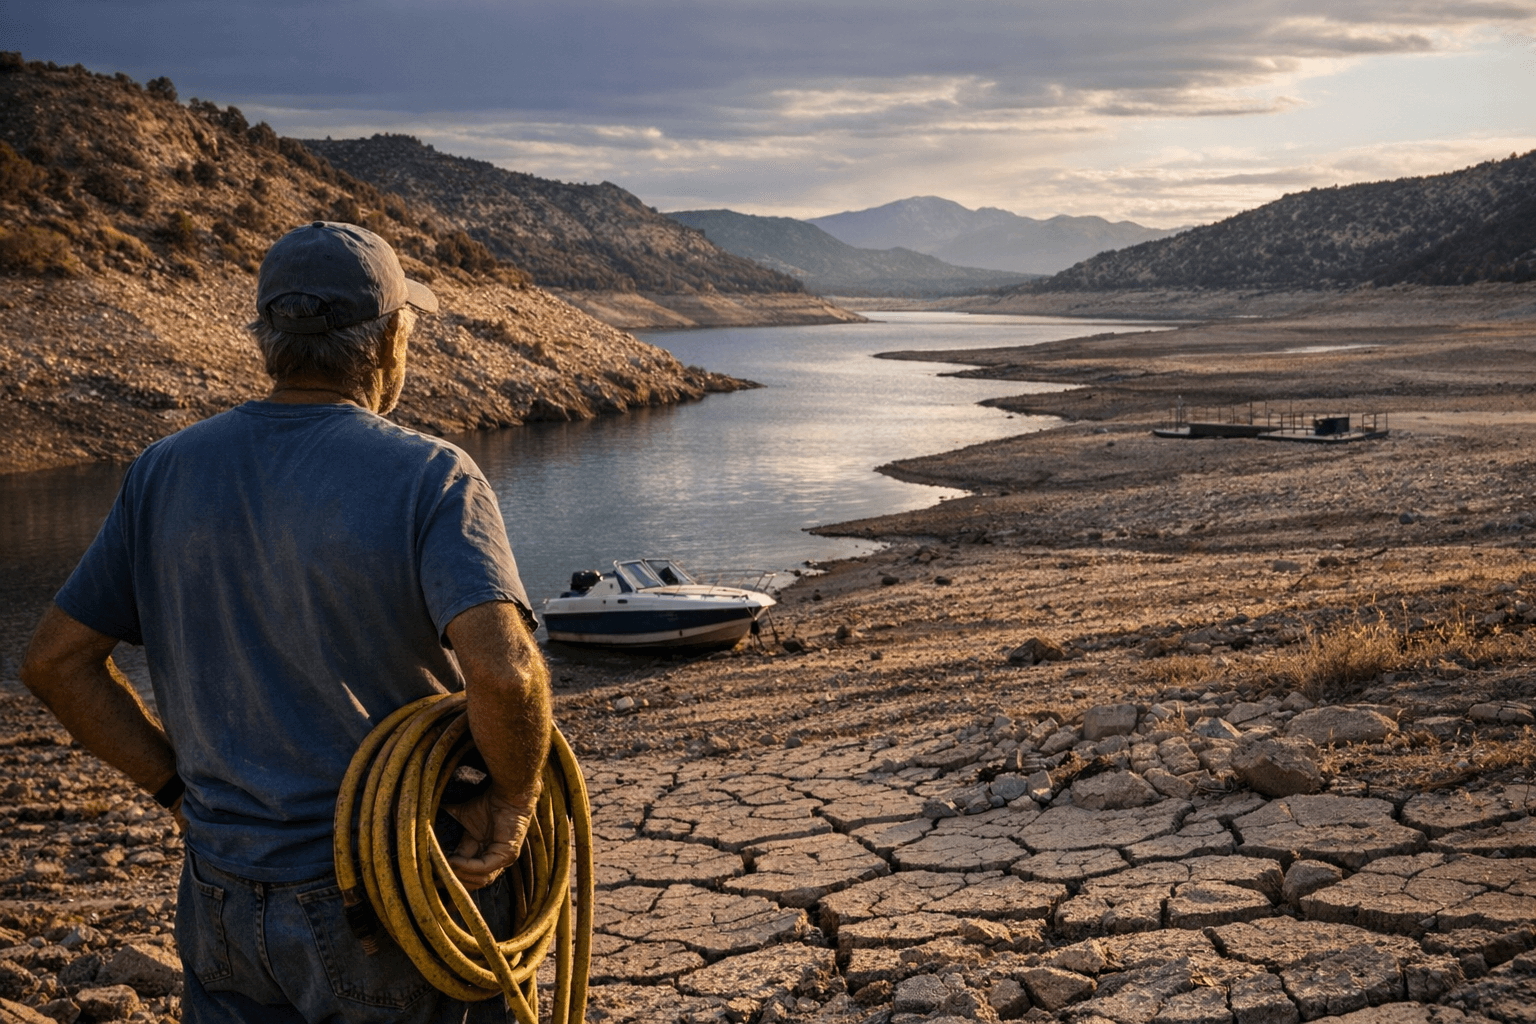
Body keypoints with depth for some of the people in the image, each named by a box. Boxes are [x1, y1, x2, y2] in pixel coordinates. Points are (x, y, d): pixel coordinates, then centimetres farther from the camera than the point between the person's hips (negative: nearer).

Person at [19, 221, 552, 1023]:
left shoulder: (164, 472, 1)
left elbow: (56, 661, 5)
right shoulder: (428, 477, -15)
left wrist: (179, 787, 8)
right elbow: (501, 667, -29)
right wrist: (515, 796, -12)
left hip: (226, 901, 5)